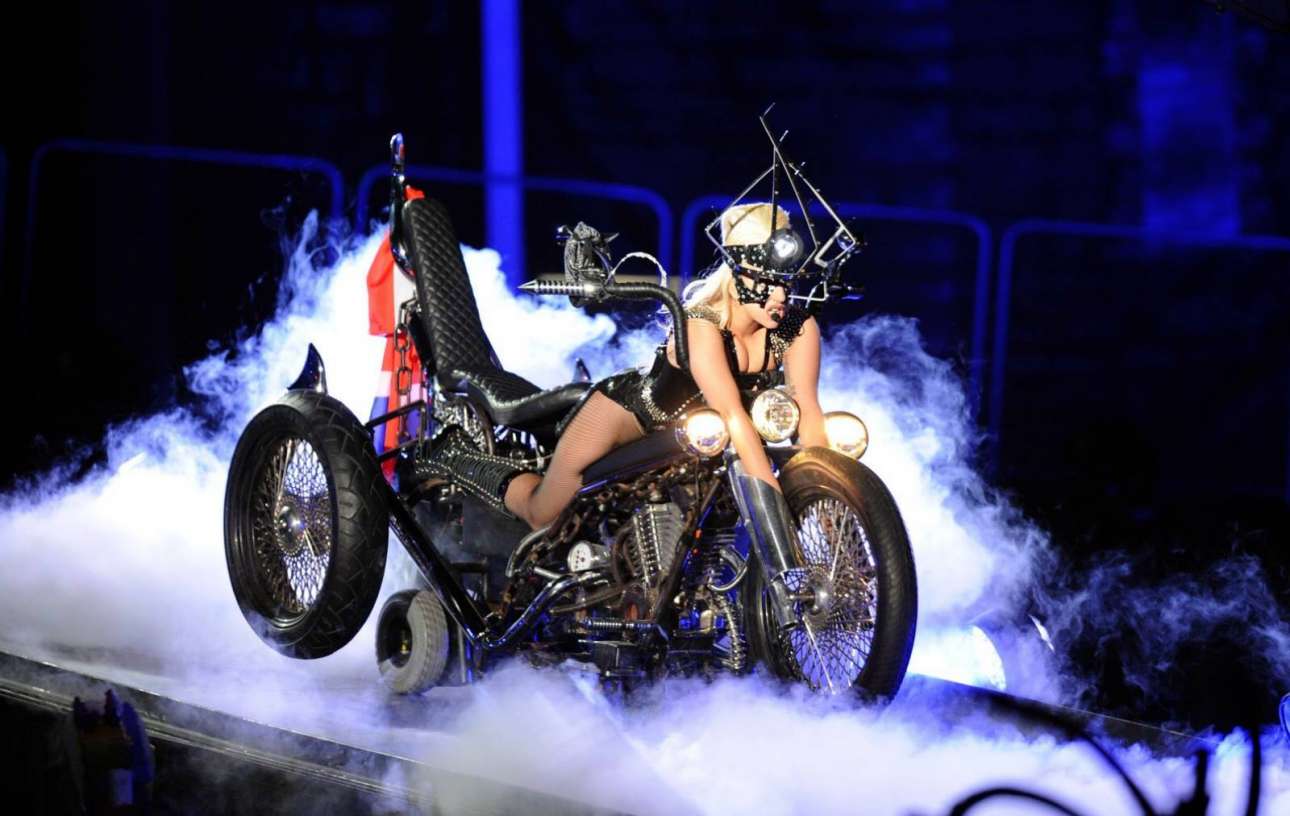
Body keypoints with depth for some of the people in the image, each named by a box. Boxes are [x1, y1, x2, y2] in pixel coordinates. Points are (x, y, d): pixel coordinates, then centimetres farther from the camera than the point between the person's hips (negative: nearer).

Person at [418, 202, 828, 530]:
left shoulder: (797, 328, -23)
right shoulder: (701, 324, -39)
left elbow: (808, 415, -24)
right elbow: (733, 417, -45)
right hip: (624, 410, -6)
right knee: (544, 514, 8)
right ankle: (457, 456, 32)